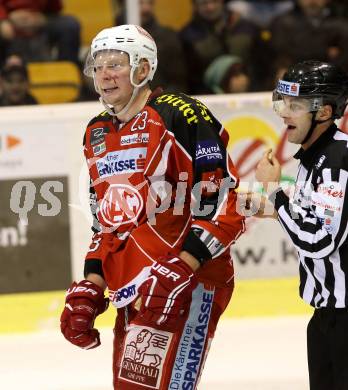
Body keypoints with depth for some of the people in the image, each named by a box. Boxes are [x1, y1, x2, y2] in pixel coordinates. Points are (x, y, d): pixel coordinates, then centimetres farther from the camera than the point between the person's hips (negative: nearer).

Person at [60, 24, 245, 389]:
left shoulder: (181, 118, -11)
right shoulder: (97, 133, 15)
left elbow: (225, 205, -16)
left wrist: (181, 270, -23)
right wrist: (88, 290, 15)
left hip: (188, 284, -9)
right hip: (133, 291, 9)